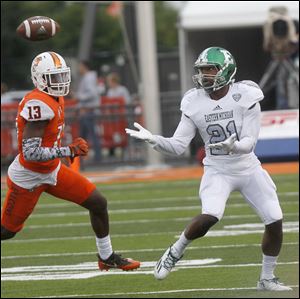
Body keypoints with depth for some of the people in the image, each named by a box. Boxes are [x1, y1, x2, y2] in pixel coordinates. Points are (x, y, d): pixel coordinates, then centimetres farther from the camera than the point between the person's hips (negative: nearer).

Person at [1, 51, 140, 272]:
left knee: (98, 203, 6)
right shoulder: (39, 105, -28)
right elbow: (30, 153, -32)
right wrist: (69, 151, -30)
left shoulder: (55, 99, 2)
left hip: (52, 171, 9)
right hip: (28, 177, -9)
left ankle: (106, 257, 21)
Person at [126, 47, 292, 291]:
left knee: (275, 221, -4)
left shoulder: (245, 97, -15)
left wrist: (233, 146, -41)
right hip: (218, 171, -1)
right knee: (211, 216, -27)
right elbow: (178, 146, -7)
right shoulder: (194, 103, -8)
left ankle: (267, 279, 15)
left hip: (249, 169, 1)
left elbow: (250, 142, -19)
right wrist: (153, 139, -24)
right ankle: (175, 252, -2)